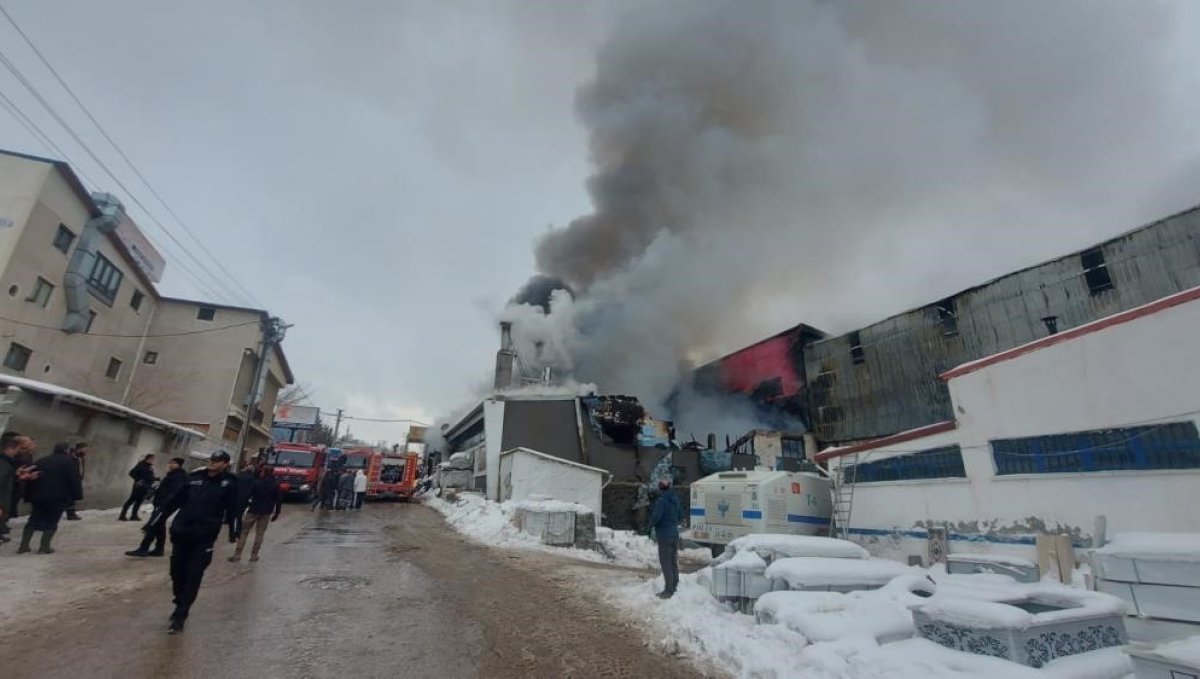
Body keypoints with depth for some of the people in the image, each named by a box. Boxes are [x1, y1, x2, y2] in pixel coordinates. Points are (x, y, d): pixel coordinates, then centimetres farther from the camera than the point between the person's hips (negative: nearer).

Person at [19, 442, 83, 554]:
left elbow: (32, 479, 15)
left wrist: (29, 496, 18)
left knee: (34, 520, 18)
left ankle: (23, 546, 18)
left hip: (38, 496, 6)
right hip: (58, 497, -6)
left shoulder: (40, 461, 16)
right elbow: (74, 480, -10)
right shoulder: (69, 461, -4)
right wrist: (77, 495, -5)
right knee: (51, 521, 3)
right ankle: (44, 547, 1)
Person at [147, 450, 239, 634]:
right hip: (181, 532, 4)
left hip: (205, 536, -4)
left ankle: (179, 616, 8)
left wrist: (234, 530, -5)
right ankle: (180, 606, 34)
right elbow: (175, 500, 12)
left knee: (193, 576, -3)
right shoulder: (194, 477, 5)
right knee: (177, 572, 13)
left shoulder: (229, 483, -5)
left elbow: (233, 508, -4)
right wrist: (156, 520, 12)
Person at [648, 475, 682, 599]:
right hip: (675, 534, 8)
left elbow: (656, 517, -22)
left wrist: (651, 524, -2)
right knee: (674, 561, 17)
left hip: (664, 535, -8)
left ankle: (668, 590, 4)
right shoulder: (675, 499, 5)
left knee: (666, 562, 0)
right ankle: (674, 587, 27)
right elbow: (681, 514, 14)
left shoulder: (661, 501, -19)